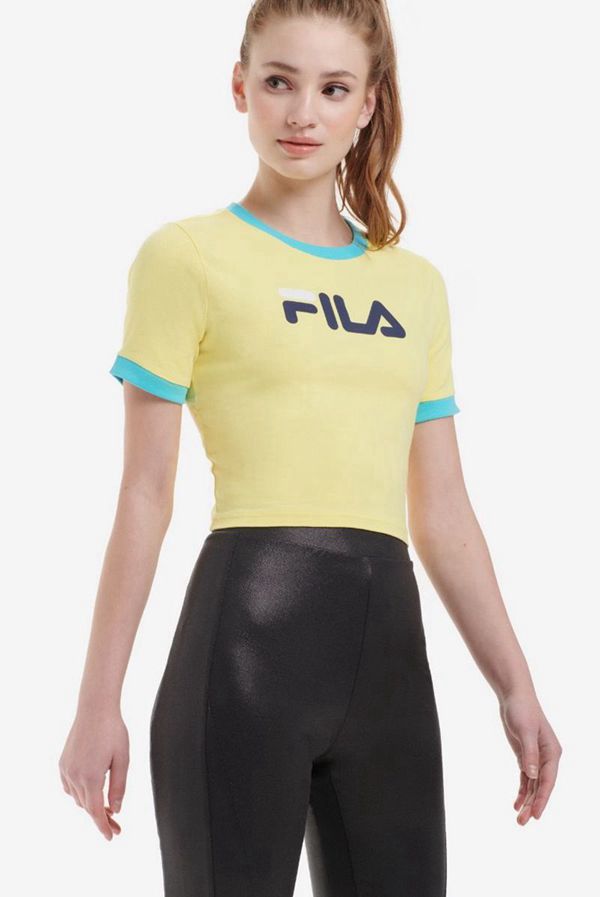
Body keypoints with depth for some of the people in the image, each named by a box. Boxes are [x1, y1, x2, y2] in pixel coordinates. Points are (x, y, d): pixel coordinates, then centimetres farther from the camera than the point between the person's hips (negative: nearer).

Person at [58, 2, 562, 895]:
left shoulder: (416, 285, 15)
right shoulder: (187, 258, 1)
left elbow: (444, 513, 16)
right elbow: (145, 495, -2)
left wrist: (516, 687, 12)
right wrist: (99, 702, -4)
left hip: (388, 649, 5)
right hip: (246, 631, -5)